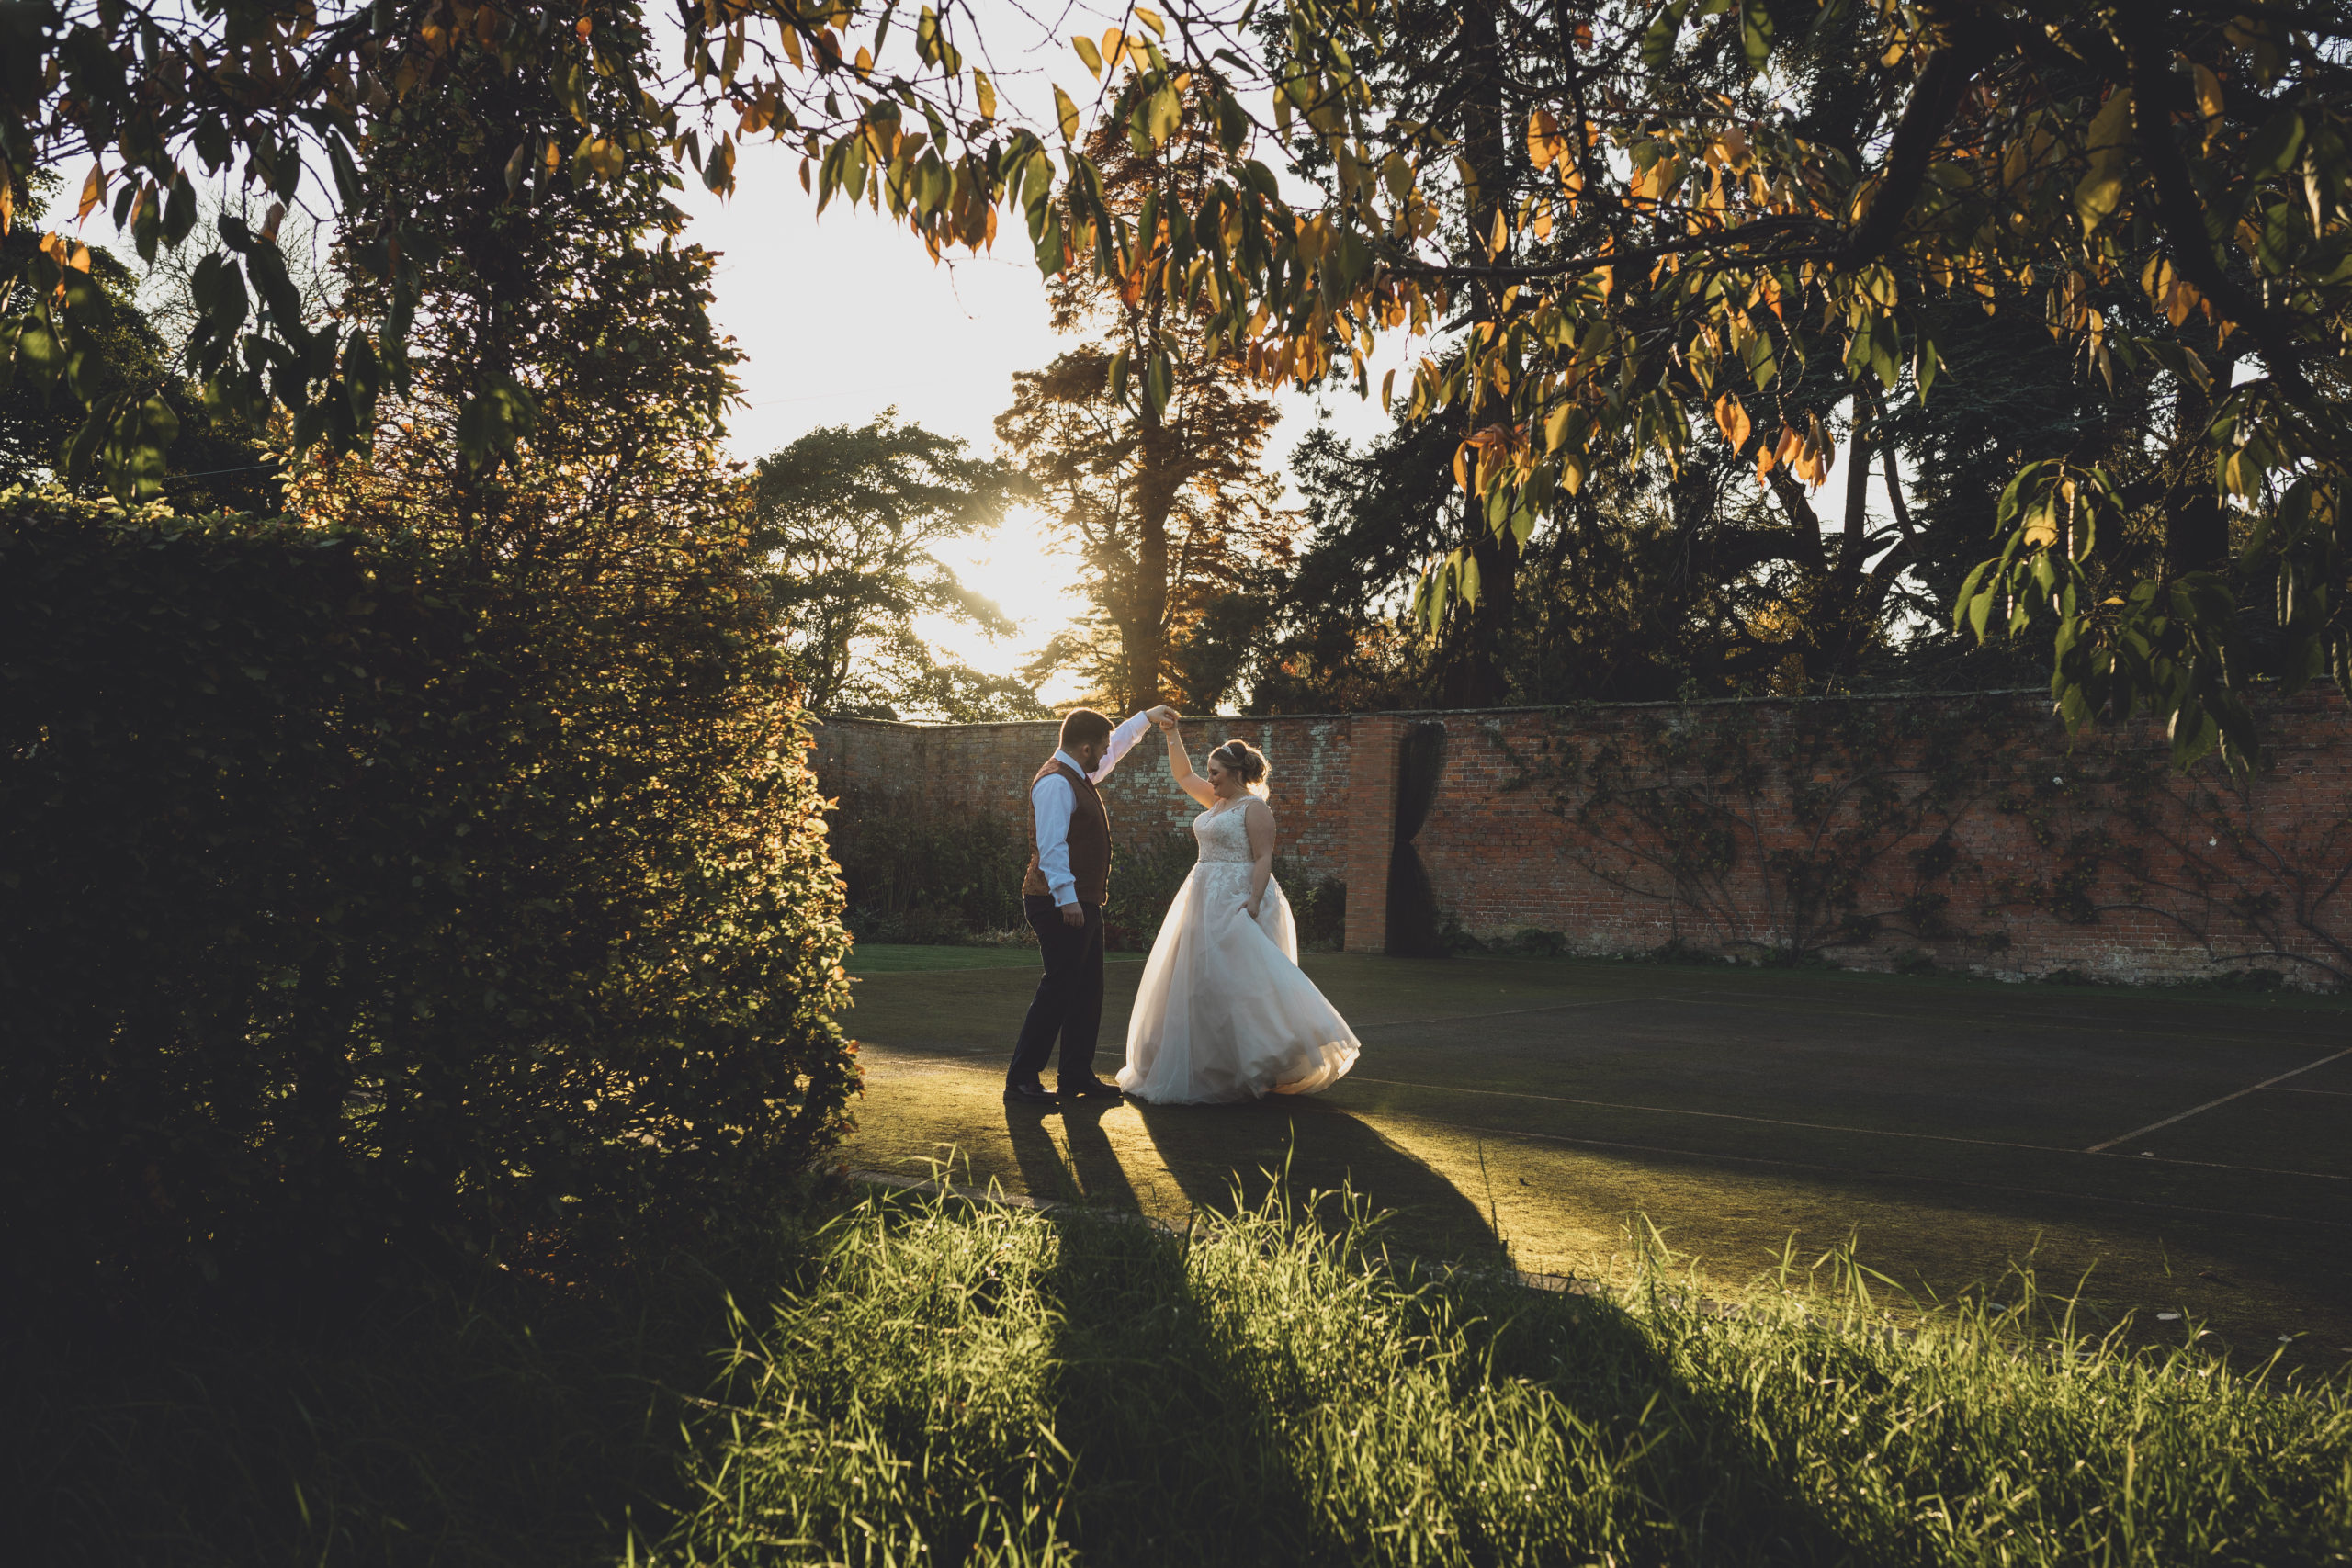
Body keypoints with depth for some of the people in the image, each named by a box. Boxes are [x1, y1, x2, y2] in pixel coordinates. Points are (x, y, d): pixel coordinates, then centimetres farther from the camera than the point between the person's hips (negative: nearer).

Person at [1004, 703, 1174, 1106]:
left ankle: (1077, 1077, 20)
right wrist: (1066, 899, -27)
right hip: (1062, 905, -11)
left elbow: (1115, 748, 36)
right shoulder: (1055, 782, -15)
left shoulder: (1079, 776, 16)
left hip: (1083, 904, 11)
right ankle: (1021, 1081, -5)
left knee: (1087, 990, 13)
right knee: (1059, 989, -10)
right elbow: (1051, 845, -23)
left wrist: (1145, 718, 41)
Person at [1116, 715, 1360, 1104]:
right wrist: (1172, 737, 16)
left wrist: (1254, 900, -26)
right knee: (1202, 982, 9)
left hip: (1237, 901, -10)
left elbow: (1264, 858, -16)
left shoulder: (1254, 807, -10)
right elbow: (1183, 776, 26)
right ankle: (1211, 1068, 15)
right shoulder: (1218, 801, 15)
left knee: (1238, 981, -12)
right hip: (1208, 900, 10)